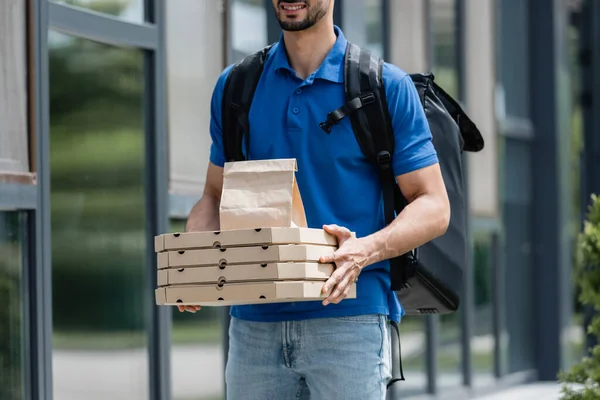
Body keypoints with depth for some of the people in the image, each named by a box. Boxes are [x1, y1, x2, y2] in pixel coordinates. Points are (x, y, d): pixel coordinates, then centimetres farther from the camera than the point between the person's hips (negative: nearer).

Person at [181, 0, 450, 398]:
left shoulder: (387, 86, 1)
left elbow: (433, 206, -1)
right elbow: (216, 197, 19)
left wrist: (366, 250, -20)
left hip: (349, 320, -3)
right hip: (254, 324, 4)